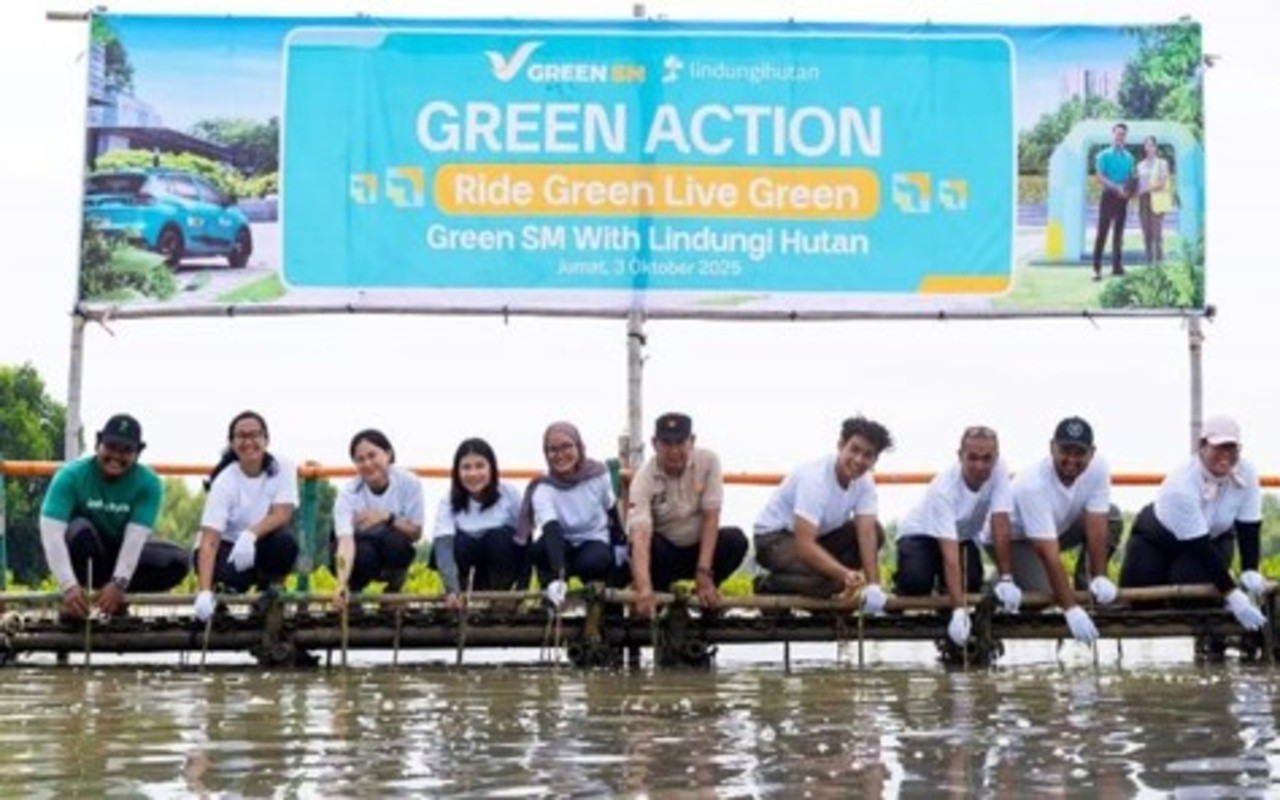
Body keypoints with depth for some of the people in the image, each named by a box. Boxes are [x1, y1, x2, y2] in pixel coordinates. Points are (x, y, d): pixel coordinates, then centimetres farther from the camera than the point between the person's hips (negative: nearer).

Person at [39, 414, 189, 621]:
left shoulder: (148, 483, -17)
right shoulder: (71, 476, -22)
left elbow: (135, 537, -25)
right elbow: (51, 533, -31)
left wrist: (118, 583, -40)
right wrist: (69, 586, -45)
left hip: (122, 554, 2)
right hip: (86, 554, -2)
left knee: (178, 561, -21)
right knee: (80, 528, -34)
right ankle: (73, 602, -17)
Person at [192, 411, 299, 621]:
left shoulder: (282, 469, -11)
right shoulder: (224, 482, -20)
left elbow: (282, 514, -21)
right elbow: (209, 541, -27)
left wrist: (251, 534, -42)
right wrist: (205, 592, -41)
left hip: (260, 547, 2)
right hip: (227, 548, -2)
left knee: (285, 540, -31)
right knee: (235, 572, -35)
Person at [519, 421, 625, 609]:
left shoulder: (598, 474, -15)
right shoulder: (543, 488, -22)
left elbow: (613, 514, 4)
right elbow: (552, 532, -39)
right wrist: (558, 578, -53)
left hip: (595, 541, 0)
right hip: (561, 548, 0)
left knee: (594, 561, -36)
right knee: (542, 545, -35)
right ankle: (552, 600, -11)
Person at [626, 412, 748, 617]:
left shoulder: (708, 461, -14)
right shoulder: (644, 479, -22)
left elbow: (711, 517, -16)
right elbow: (640, 536, -36)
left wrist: (704, 572, -25)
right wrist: (644, 589, -52)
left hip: (699, 548, 2)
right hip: (665, 553, -2)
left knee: (736, 539, -27)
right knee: (650, 545, -35)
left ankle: (707, 597, -5)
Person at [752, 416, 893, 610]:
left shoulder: (865, 482, -10)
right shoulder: (814, 479, -32)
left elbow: (866, 533, -17)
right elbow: (804, 545, -38)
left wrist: (874, 585, -30)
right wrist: (845, 574, -51)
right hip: (774, 537, -8)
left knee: (875, 533, -11)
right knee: (830, 579, -32)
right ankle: (769, 587, -7)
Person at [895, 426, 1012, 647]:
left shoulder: (999, 471, -26)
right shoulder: (943, 488, -37)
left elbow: (1001, 524, -25)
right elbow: (950, 554, -42)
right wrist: (958, 611, -49)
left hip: (962, 535, 4)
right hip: (921, 534, -4)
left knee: (971, 581, -26)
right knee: (916, 583, -31)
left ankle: (945, 585, 9)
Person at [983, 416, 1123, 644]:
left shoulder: (1098, 467, -23)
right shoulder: (1033, 485, -38)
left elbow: (1095, 525, -21)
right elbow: (1049, 554, -40)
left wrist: (1100, 577, -29)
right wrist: (1071, 609, -43)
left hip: (1060, 525, 6)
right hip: (1013, 538, -6)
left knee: (1113, 518, -13)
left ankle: (1085, 587, -2)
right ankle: (1003, 581, 5)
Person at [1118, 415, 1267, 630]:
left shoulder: (1246, 473, -26)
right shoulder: (1181, 486, -39)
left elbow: (1249, 528, -18)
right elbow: (1200, 548, -38)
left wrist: (1250, 572, -33)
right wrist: (1232, 594, -41)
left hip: (1214, 536, 2)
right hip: (1158, 538, -2)